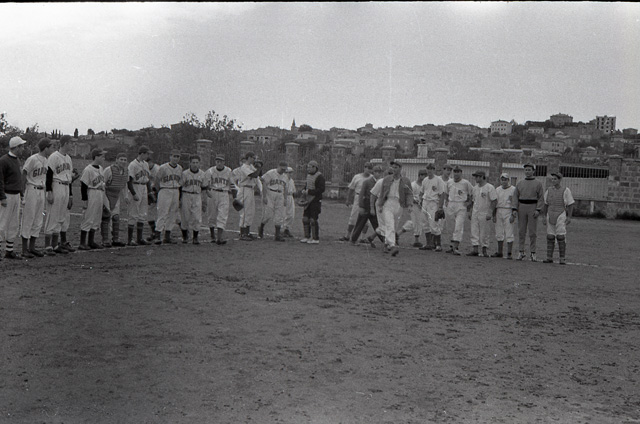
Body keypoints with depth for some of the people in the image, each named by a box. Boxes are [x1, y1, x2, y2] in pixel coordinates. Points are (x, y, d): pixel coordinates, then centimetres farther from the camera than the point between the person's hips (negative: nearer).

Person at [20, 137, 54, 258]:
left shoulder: (46, 160, 11)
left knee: (38, 221, 11)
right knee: (28, 220, -2)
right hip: (31, 190, -8)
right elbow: (24, 174, -13)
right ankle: (24, 250, 3)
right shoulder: (33, 159, -14)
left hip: (41, 192, 8)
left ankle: (32, 247, 19)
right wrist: (23, 193, -15)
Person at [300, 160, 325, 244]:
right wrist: (304, 190, 5)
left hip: (315, 201, -8)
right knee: (305, 219, 9)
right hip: (308, 200, 8)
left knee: (313, 220, -6)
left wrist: (309, 192, -20)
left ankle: (316, 239, 2)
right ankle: (307, 237, 19)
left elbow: (321, 189, -20)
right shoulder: (309, 175, 13)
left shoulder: (319, 177, -14)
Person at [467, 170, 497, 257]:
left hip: (485, 214, -6)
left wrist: (490, 213, -18)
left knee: (484, 233, -1)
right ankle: (475, 249, 4)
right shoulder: (475, 187, 13)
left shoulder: (490, 187, -9)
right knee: (474, 232, 2)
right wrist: (470, 211, 15)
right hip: (475, 213, 7)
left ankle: (485, 250, 8)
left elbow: (494, 200, -12)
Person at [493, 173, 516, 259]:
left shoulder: (513, 189, -2)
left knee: (509, 233, -7)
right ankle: (500, 252, 16)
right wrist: (494, 215, 9)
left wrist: (513, 215, -13)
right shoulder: (497, 189, 14)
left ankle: (509, 254, -4)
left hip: (508, 213, -5)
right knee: (499, 233, 8)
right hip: (499, 212, 5)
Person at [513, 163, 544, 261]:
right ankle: (521, 252, 8)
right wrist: (514, 209, -3)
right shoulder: (520, 184, 11)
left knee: (532, 232, -3)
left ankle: (533, 253, 3)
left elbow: (541, 198, -1)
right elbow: (515, 197, 8)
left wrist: (538, 210, -12)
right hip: (521, 208, 3)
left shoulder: (538, 184, 3)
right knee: (521, 231, 3)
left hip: (533, 208, -3)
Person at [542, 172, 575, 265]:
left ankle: (562, 259, -3)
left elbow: (570, 204, -3)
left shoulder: (566, 190, -5)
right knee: (550, 237, 3)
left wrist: (569, 217, -11)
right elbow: (545, 204, 12)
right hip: (550, 216, 4)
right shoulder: (548, 190, 8)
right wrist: (544, 217, 5)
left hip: (561, 216, -4)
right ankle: (549, 258, 8)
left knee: (561, 237, -9)